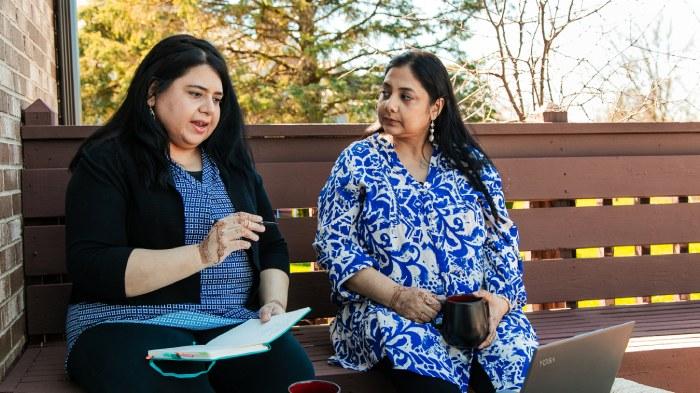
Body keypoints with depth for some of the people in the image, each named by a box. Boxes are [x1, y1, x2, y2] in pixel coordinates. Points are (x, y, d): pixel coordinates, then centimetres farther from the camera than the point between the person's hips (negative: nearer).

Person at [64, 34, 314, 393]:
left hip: (235, 323, 4)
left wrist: (274, 304, -4)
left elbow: (272, 247, 16)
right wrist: (201, 254, -19)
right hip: (133, 324, -4)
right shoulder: (106, 160, 0)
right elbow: (90, 268, -12)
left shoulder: (231, 162, 18)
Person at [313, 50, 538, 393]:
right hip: (389, 310, -3)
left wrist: (500, 299, -11)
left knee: (517, 352, -29)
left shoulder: (471, 163, 13)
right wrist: (396, 295, -16)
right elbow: (334, 243, -1)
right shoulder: (357, 162, 6)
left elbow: (502, 242, 10)